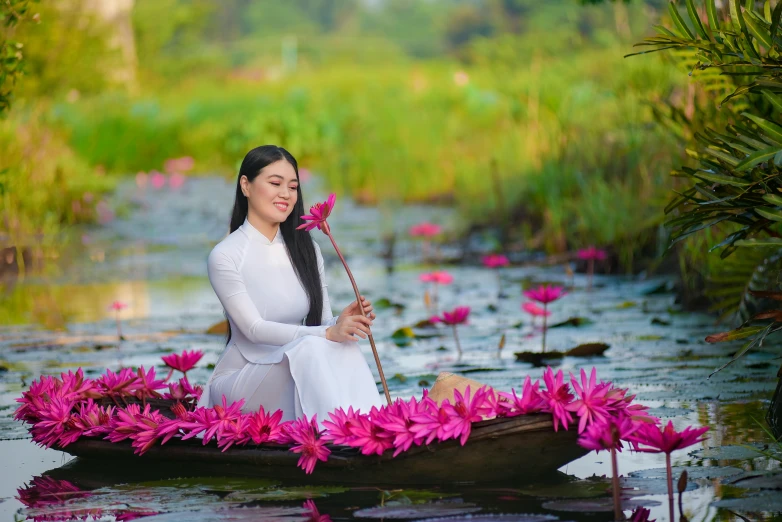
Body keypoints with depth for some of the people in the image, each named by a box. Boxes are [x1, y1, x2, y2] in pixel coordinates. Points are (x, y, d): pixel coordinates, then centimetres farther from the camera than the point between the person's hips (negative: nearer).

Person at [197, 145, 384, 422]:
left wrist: (342, 323, -21)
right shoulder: (225, 256, -9)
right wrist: (327, 334, -31)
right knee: (311, 349, -34)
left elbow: (323, 322, 5)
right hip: (240, 379, -5)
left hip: (295, 373, 5)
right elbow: (254, 329, -18)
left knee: (345, 349, -29)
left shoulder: (306, 249, 9)